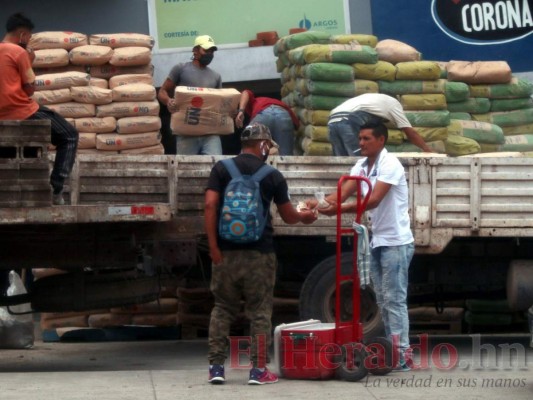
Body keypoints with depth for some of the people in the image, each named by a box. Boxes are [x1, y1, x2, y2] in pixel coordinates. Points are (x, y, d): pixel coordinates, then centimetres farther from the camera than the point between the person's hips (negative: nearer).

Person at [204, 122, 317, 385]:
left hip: (227, 252, 2)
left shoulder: (222, 169, 2)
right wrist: (304, 217, 30)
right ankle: (259, 370, 4)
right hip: (259, 254, -2)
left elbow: (210, 205, -7)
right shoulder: (272, 176, 0)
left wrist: (213, 245, -6)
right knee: (259, 312, 5)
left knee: (222, 309, 11)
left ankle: (216, 367, 7)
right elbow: (288, 216, 8)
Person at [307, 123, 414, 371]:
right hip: (377, 241, 9)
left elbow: (374, 200, -26)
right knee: (383, 300, 10)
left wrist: (340, 209, -36)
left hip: (395, 242, -9)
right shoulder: (362, 165, 10)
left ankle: (402, 354, -8)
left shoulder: (389, 165, -15)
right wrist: (319, 204, -21)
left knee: (394, 299, -9)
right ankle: (392, 351, 15)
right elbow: (342, 192, -2)